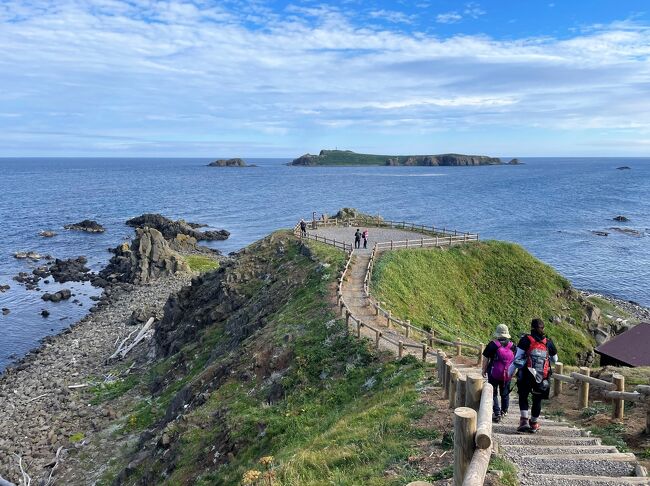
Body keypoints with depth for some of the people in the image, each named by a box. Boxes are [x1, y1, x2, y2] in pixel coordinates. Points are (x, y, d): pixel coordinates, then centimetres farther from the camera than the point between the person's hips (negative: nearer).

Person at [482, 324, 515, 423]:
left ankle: (497, 414, -3)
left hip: (494, 373, -4)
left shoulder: (493, 344, -12)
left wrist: (484, 369, 4)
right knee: (505, 393, 19)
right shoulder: (512, 345, -1)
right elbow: (515, 360, 8)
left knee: (493, 393, 4)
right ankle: (504, 411, 33)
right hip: (507, 374, 4)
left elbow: (485, 358, -8)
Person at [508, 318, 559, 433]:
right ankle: (534, 424, 26)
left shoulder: (526, 340, -5)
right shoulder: (548, 343, 5)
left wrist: (509, 373, 0)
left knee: (523, 396, 14)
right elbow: (554, 360, 18)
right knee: (537, 400, 16)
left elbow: (517, 358, -7)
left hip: (526, 376, -2)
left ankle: (524, 420, 2)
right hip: (542, 377, 3)